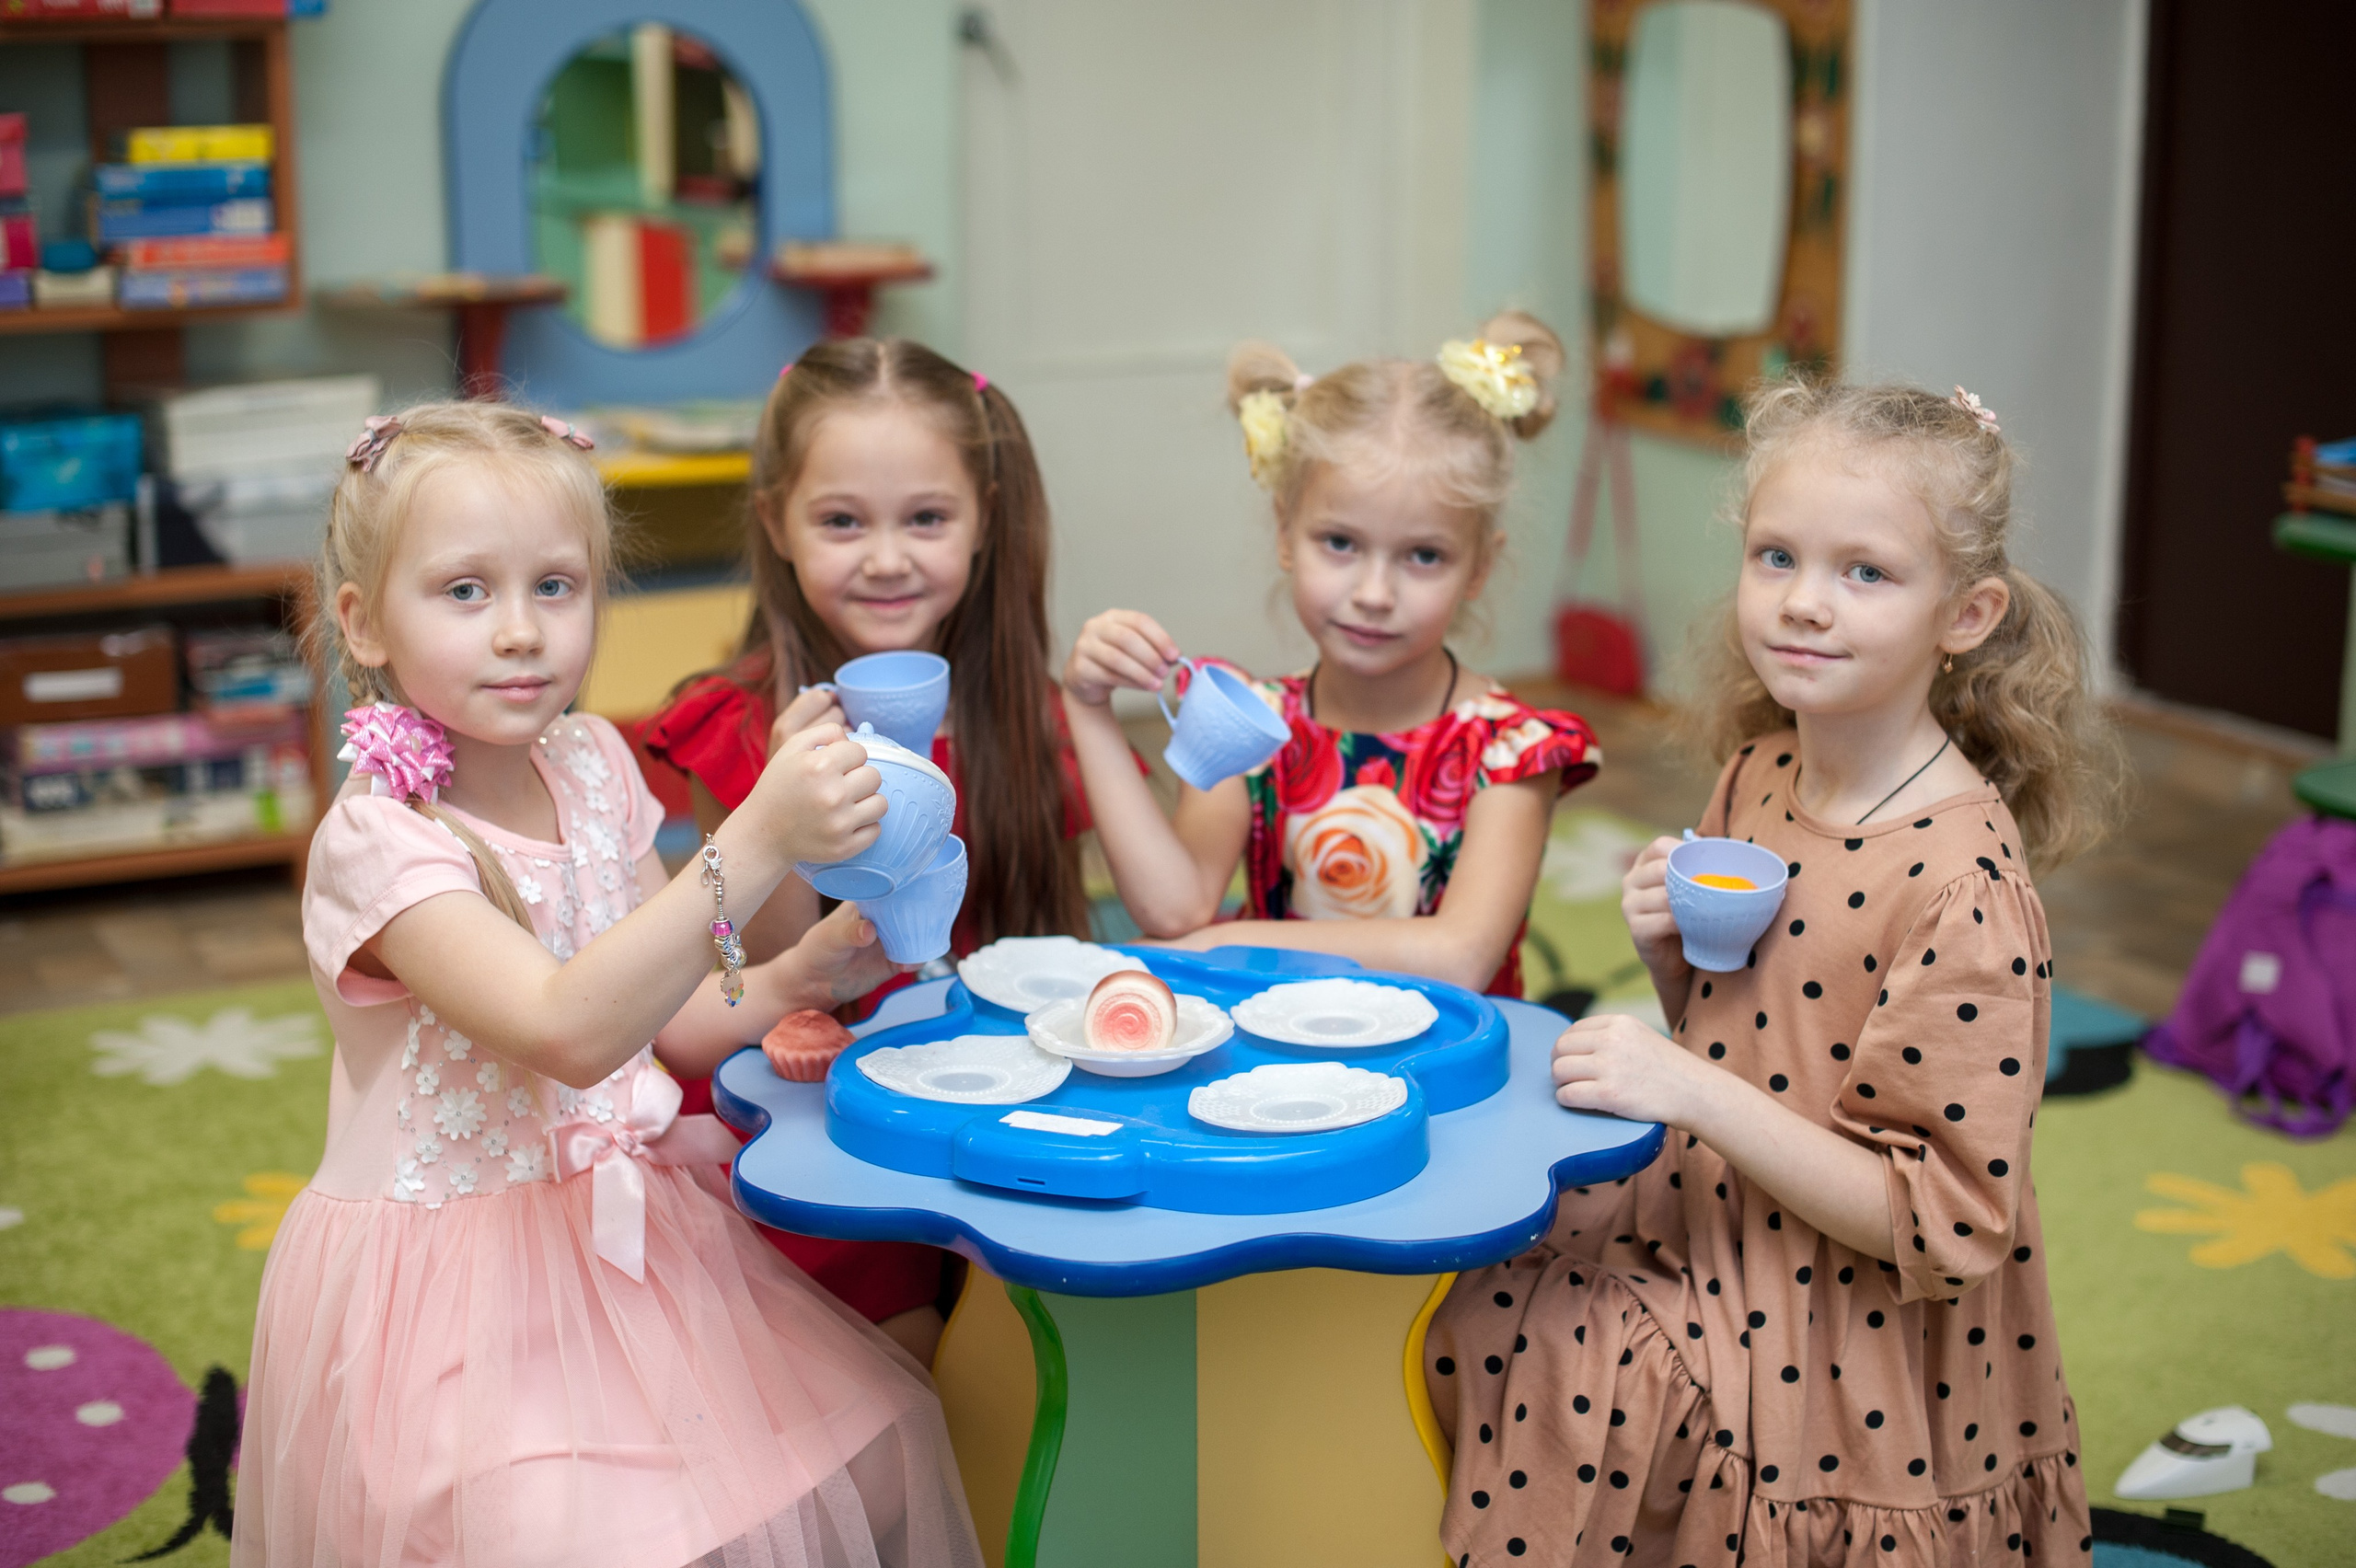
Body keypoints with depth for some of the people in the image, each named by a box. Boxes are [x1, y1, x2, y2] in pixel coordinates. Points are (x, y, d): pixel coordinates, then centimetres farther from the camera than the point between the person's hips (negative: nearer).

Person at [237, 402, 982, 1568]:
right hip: (461, 1270, -6)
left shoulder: (591, 765, 2)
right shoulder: (376, 842, -19)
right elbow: (570, 1031, -33)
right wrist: (755, 846, -40)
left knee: (856, 1452, -4)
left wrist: (799, 977, -10)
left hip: (627, 1229, 6)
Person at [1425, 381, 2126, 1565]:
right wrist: (1671, 955, -5)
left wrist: (1695, 1091, -27)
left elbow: (1939, 1224, -22)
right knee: (1472, 1309, -2)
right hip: (1715, 1240, 7)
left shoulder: (1961, 886, -23)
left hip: (1848, 1364, -7)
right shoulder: (1759, 777, 2)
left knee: (1549, 1361, -16)